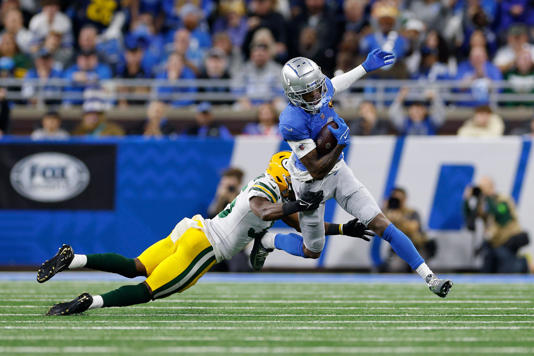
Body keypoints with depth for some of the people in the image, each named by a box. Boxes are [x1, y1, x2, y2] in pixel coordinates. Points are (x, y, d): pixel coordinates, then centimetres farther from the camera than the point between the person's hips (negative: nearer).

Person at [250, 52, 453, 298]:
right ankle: (265, 242, 41)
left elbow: (334, 86, 17)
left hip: (338, 171, 5)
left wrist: (366, 67, 21)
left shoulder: (323, 88, -14)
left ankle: (429, 278, -3)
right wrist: (341, 144, -32)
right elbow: (317, 171, -29)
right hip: (312, 183, -5)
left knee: (381, 224, -4)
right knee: (312, 251, 14)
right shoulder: (292, 123, -34)